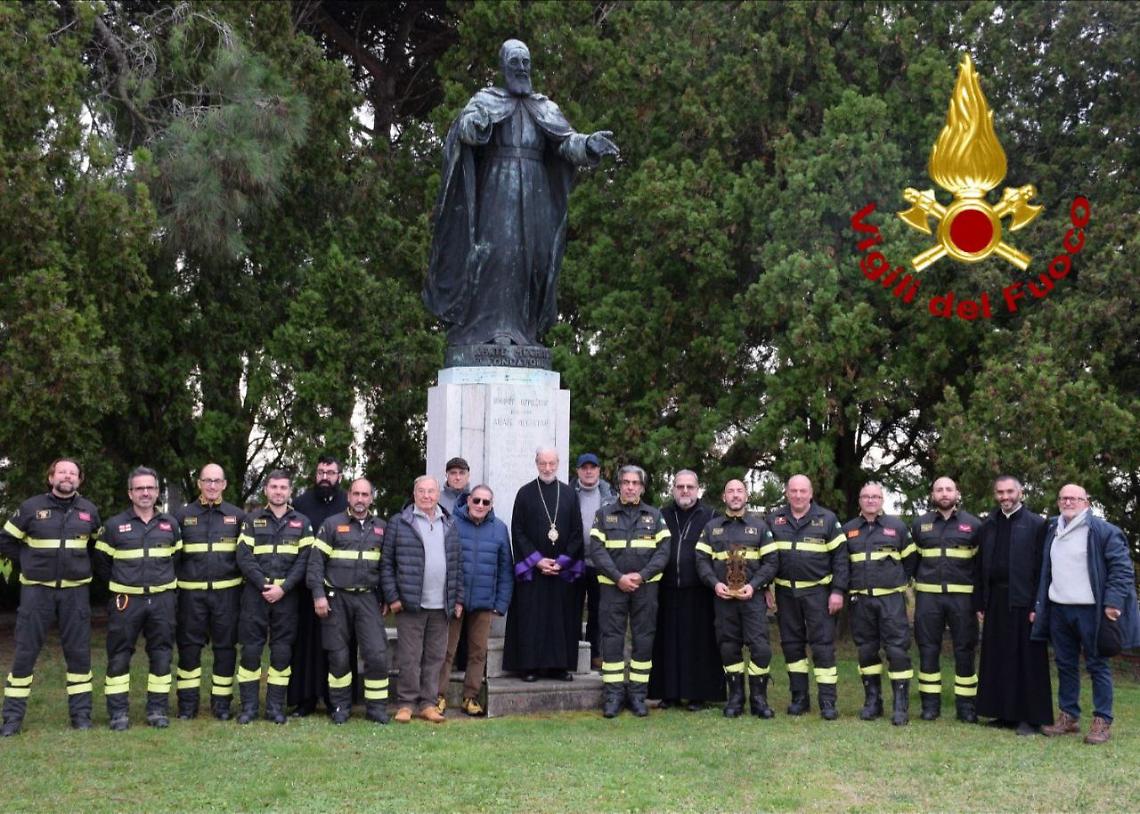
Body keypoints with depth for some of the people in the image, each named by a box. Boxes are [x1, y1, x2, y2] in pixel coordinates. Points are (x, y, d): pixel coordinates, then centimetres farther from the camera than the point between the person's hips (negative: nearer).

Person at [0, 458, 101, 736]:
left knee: (79, 652, 4)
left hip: (75, 590, 2)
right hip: (37, 590, -2)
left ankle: (81, 713, 13)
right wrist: (29, 563, 3)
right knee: (25, 651, -1)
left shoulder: (89, 510, 5)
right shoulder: (31, 507, -2)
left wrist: (83, 565, 9)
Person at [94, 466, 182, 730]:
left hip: (162, 601, 2)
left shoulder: (170, 524, 7)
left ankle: (158, 709, 14)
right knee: (119, 657, 0)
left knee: (161, 655, 6)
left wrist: (168, 586, 10)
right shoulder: (114, 526, 1)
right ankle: (118, 712, 7)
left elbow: (178, 559, 17)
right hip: (126, 601, -2)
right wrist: (120, 584, 7)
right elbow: (102, 562, 8)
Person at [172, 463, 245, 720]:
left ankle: (221, 701, 13)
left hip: (227, 591, 0)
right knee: (189, 646, 4)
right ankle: (187, 701, 13)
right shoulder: (183, 515, 5)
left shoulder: (237, 515, 6)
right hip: (191, 591, 0)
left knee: (225, 646, 4)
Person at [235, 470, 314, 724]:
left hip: (286, 595, 0)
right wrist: (264, 585, -13)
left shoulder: (301, 522, 8)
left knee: (282, 650, 2)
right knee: (251, 649, -1)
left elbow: (304, 560, 0)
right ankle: (248, 706, 6)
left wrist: (283, 588, -11)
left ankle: (276, 706, 10)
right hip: (255, 592, 0)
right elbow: (244, 557, -2)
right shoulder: (252, 520, 7)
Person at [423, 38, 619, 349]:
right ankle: (493, 328, -19)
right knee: (496, 250, -16)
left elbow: (567, 141, 4)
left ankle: (522, 330, -3)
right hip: (498, 187, -3)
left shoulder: (545, 109, 18)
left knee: (529, 256, -4)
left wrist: (589, 143, -18)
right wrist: (473, 123, -37)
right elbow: (466, 128, -12)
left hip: (534, 192, 3)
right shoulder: (487, 99, 9)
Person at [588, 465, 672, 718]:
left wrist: (642, 575, -12)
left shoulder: (655, 516, 9)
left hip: (645, 586, 1)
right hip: (612, 585, -1)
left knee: (643, 640, 2)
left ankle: (638, 693, 10)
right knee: (612, 639, -1)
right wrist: (618, 577, -13)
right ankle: (614, 694, 5)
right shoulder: (604, 514, 6)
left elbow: (663, 551, 1)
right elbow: (597, 550, -2)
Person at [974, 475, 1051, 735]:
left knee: (1026, 659, -1)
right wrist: (979, 603, 8)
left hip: (1023, 601, -5)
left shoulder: (1036, 524, -4)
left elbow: (1041, 567, -7)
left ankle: (1028, 717, 6)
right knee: (998, 659, 8)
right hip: (995, 602, 5)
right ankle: (1004, 713, 17)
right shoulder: (988, 525, 11)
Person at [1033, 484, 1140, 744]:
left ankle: (1102, 722, 5)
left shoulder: (1102, 531, -7)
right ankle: (1068, 717, 20)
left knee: (1097, 665, 0)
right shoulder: (1052, 531, 14)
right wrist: (1038, 605, 18)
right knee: (1065, 665, 11)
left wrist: (1113, 602, -17)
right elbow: (1045, 572, 21)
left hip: (1090, 610, -6)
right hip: (1058, 609, 6)